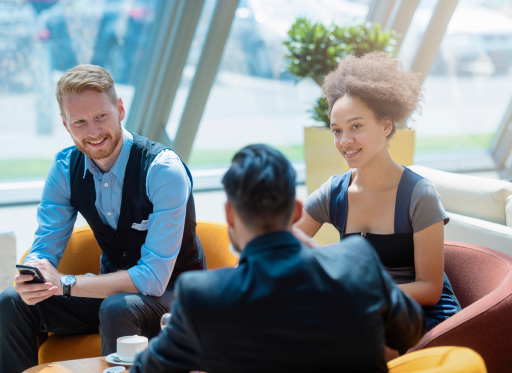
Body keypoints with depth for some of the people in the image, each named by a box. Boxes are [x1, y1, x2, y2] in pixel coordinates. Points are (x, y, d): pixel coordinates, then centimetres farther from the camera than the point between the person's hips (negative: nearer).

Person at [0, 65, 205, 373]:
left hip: (172, 291, -5)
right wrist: (32, 276, -29)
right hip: (115, 287, 5)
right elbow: (45, 250, -2)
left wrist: (64, 284, -31)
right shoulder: (65, 168, -5)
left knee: (117, 308, -37)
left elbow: (154, 277, -28)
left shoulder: (164, 170, -24)